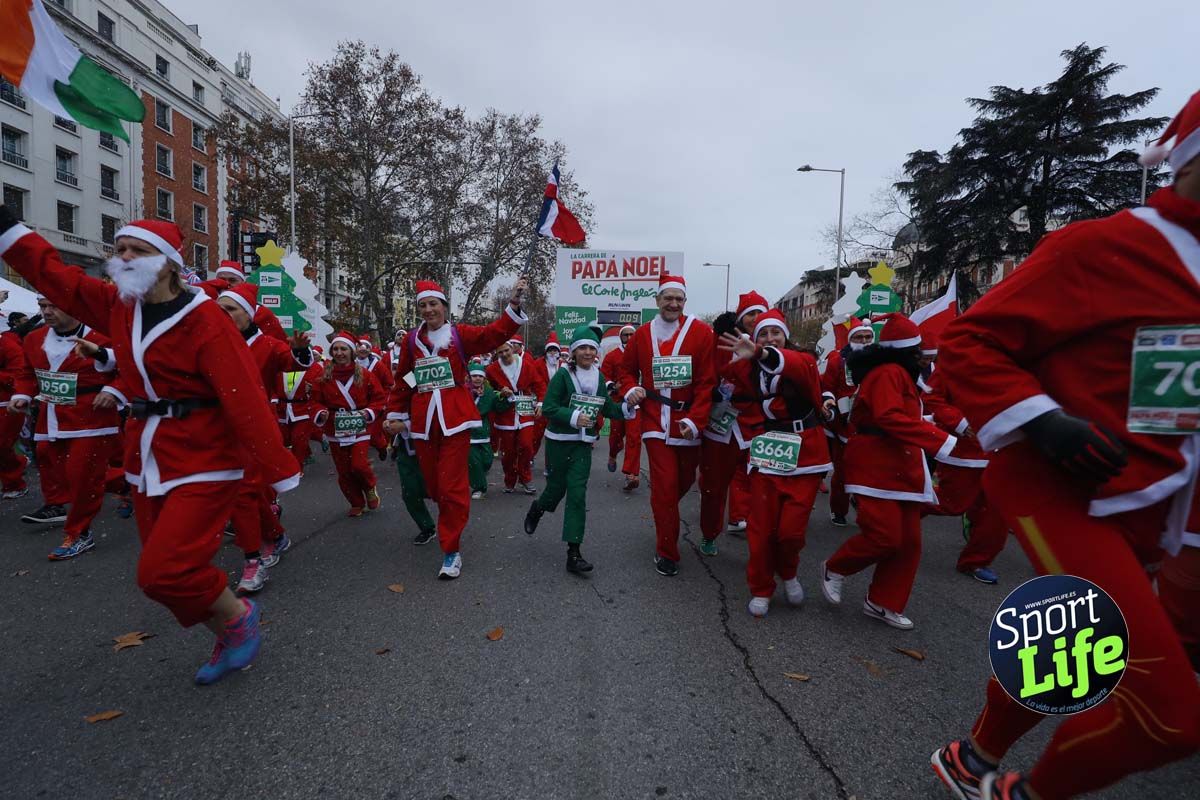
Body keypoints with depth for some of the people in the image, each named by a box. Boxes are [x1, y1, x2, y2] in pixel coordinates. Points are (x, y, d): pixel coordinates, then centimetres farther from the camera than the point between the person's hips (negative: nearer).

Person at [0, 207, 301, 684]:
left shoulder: (203, 319, -17)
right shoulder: (118, 306, 6)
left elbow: (244, 399, -22)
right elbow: (51, 273, 17)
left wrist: (280, 471, -23)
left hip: (203, 462, -8)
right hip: (147, 460, 8)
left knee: (164, 571, -13)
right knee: (165, 569, 12)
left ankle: (239, 615, 13)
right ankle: (229, 642, 31)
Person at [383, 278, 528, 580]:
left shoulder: (460, 335, 0)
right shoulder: (412, 340, 9)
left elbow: (495, 333, -14)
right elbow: (403, 382, 14)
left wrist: (514, 304, -26)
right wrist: (396, 415, 14)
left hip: (455, 421, -3)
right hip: (423, 423, 4)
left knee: (452, 486, -5)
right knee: (433, 484, 12)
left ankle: (452, 551, 5)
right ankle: (453, 519, 41)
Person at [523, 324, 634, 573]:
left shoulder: (599, 377, 4)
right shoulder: (563, 375, -10)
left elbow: (607, 408, 9)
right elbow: (548, 408, -14)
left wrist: (627, 407, -7)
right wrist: (574, 417, -25)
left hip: (583, 443, 3)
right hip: (559, 441, -3)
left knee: (577, 493, -3)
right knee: (557, 488, 9)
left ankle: (573, 553, 1)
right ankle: (537, 509, 46)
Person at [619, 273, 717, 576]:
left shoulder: (701, 333, -3)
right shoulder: (642, 334, 6)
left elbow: (706, 382, -7)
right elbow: (627, 369, 18)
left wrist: (695, 419, -16)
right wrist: (630, 389, -4)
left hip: (688, 423, 0)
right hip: (656, 422, 0)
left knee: (685, 480, 16)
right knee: (665, 485, -3)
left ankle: (664, 513, 49)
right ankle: (666, 553, 12)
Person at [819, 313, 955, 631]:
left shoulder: (897, 373, 20)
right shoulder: (889, 373, -14)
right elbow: (890, 419, -28)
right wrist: (942, 441, -32)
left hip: (901, 470, 11)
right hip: (877, 469, -11)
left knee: (908, 541, 8)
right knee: (885, 536, -12)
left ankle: (882, 603, 19)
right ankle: (834, 569, 12)